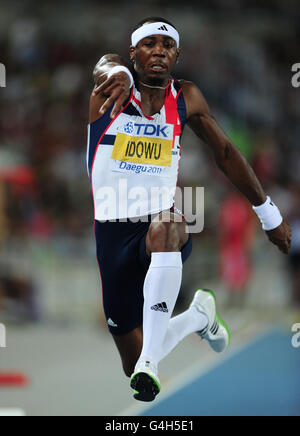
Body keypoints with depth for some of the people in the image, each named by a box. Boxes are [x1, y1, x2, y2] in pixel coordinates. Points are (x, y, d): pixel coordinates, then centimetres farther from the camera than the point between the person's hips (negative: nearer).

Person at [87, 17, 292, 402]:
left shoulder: (186, 99, 6)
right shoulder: (113, 83, -2)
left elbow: (225, 153, 19)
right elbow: (113, 70, -28)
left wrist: (268, 214, 23)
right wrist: (118, 78, -54)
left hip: (164, 225, 0)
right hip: (113, 232, 0)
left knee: (165, 225, -41)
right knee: (133, 363, 1)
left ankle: (149, 359, -42)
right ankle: (197, 316, 33)